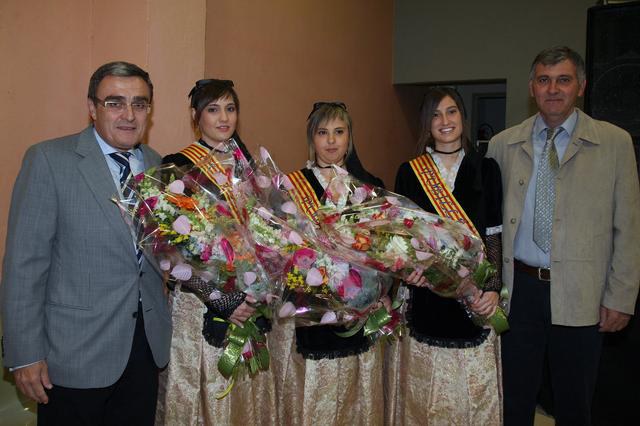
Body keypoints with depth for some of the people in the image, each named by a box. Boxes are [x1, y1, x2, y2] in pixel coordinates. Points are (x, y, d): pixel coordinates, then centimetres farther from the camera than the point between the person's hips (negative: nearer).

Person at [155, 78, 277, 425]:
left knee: (249, 394, 15)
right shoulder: (178, 166, -8)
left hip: (250, 303, 5)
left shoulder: (247, 163, 9)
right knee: (204, 396, 7)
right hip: (199, 306, -5)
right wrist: (221, 302, -16)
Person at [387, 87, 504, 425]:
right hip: (424, 292, 0)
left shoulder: (485, 169, 6)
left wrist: (494, 287, -8)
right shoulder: (409, 172, 6)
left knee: (472, 388, 6)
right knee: (423, 390, 7)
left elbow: (495, 235, 3)